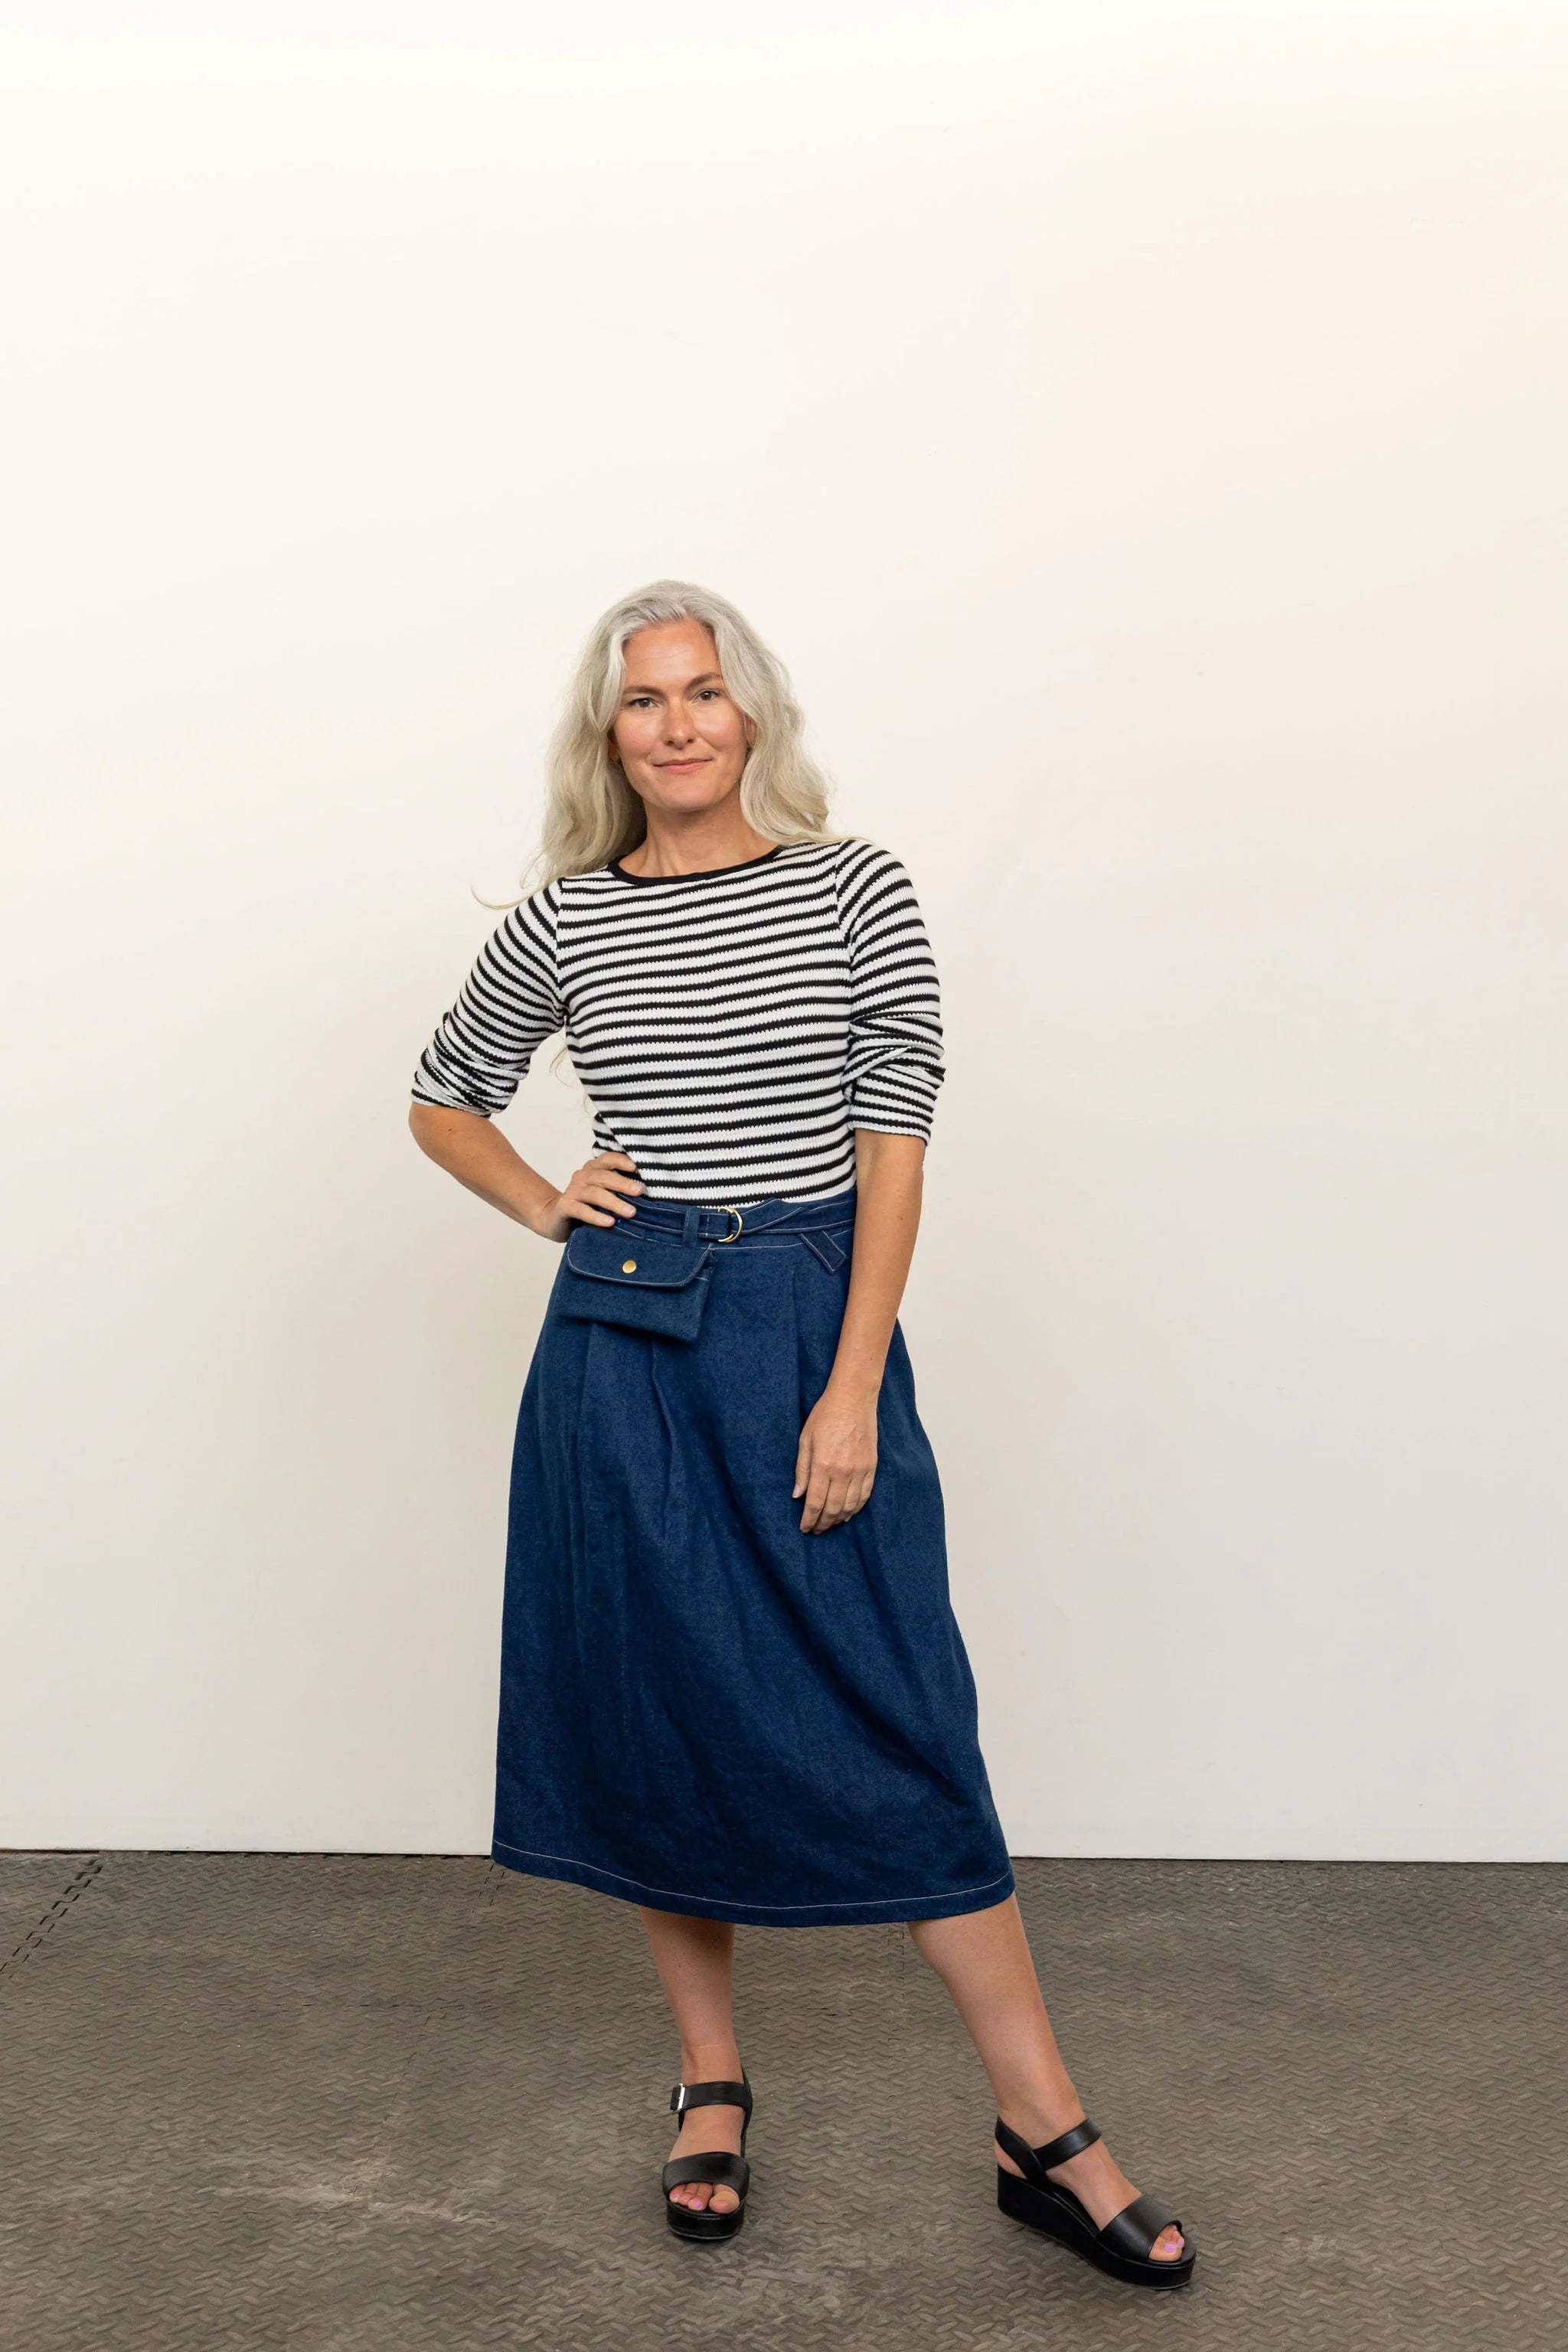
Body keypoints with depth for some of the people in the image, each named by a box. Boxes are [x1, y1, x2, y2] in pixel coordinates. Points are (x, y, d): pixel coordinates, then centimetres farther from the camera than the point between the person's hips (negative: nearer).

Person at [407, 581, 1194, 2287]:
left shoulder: (853, 889, -1)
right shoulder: (563, 923, 4)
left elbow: (893, 1149, -4)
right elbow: (441, 1098, 19)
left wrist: (854, 1389, -11)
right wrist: (546, 1203, 1)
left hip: (815, 1328, -2)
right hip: (623, 1345, 2)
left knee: (897, 1727, -2)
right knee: (654, 1710, 8)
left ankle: (1045, 2132, 11)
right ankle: (711, 2084, 28)